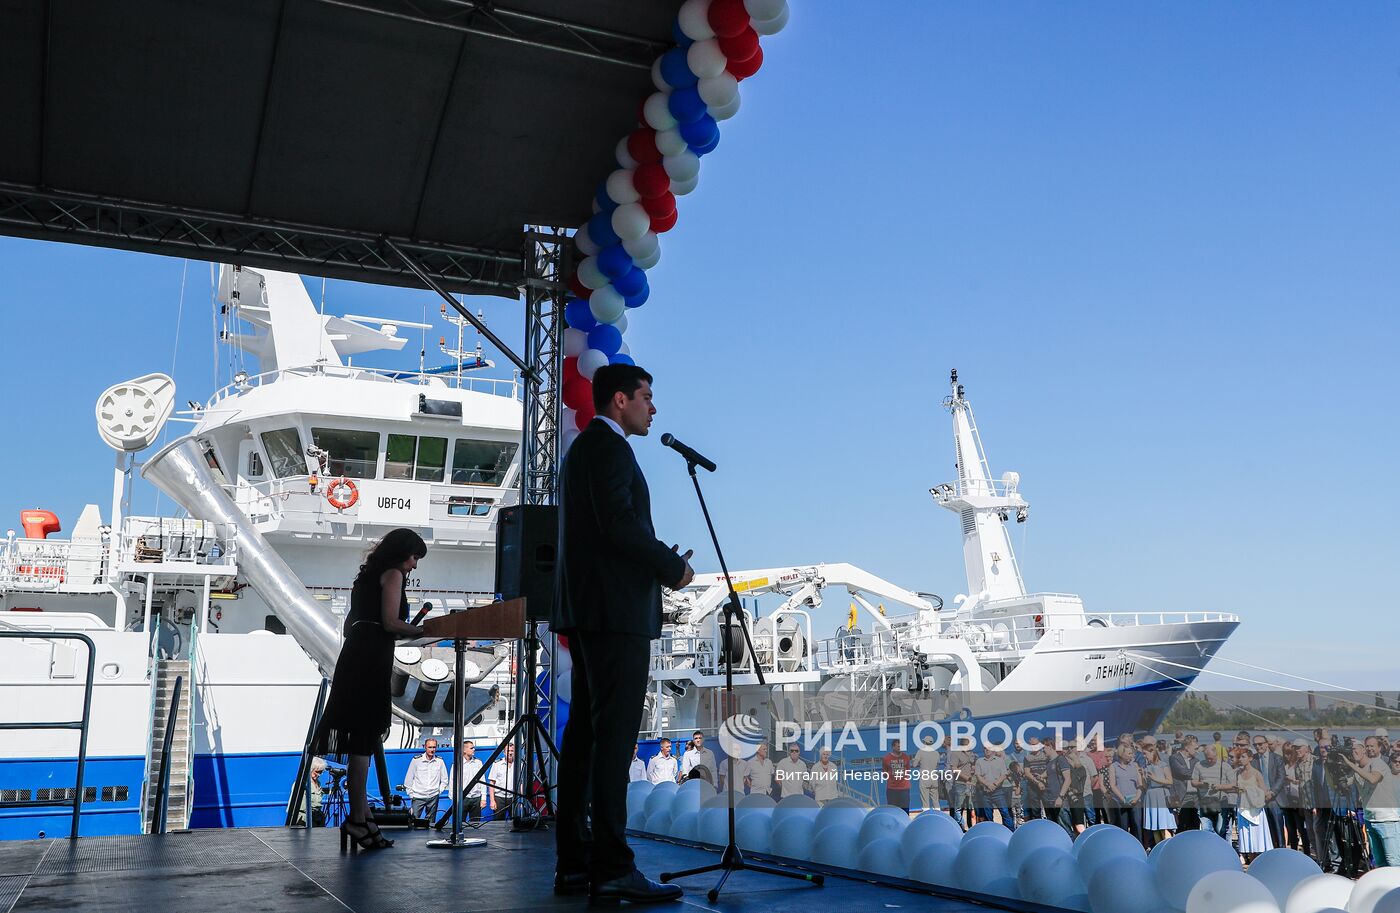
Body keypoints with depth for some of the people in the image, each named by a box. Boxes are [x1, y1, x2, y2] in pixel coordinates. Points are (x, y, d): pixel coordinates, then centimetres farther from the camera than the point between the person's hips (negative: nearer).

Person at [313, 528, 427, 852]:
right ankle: (359, 820, -7)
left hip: (354, 656, 9)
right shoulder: (393, 574, -1)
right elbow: (390, 622, -11)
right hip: (371, 661, -9)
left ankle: (361, 815, 12)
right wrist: (425, 630, -1)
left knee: (362, 741, 9)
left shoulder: (368, 575, 25)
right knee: (364, 742, -8)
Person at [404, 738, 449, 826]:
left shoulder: (440, 761, 3)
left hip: (433, 797, 2)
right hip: (418, 797, -2)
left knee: (431, 823, 6)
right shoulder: (416, 760, -3)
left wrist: (439, 791, 4)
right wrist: (410, 793, 1)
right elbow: (408, 778, 3)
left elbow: (444, 780, 13)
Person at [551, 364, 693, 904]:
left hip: (587, 611, 11)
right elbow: (619, 522, -20)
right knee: (614, 735, -11)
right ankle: (612, 869, -10)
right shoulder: (609, 447, -8)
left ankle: (574, 863, 13)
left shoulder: (581, 448, 23)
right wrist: (674, 566, -9)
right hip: (616, 612, -10)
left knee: (585, 731, 9)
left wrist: (658, 564, 16)